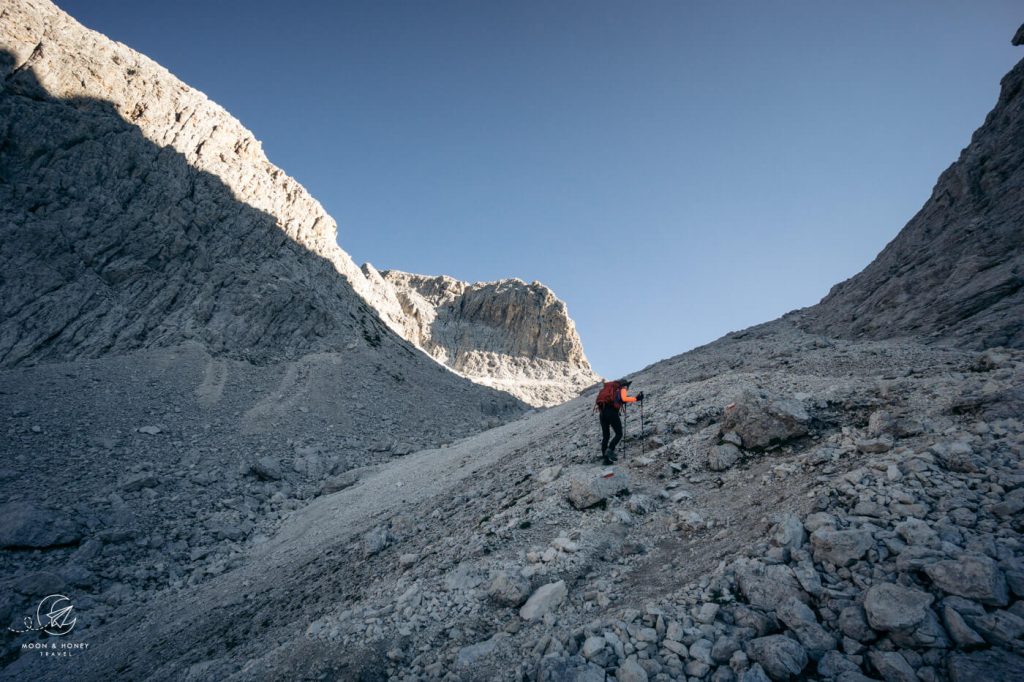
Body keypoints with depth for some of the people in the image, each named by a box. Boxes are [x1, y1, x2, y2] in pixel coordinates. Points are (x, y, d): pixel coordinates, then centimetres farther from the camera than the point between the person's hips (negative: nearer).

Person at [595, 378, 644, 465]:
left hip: (602, 412, 6)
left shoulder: (610, 388, 31)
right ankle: (610, 450, -15)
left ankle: (605, 458, 6)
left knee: (605, 436, 10)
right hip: (612, 412, -6)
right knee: (619, 434, 4)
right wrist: (636, 398, -4)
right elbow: (624, 398, -9)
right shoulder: (622, 389, 12)